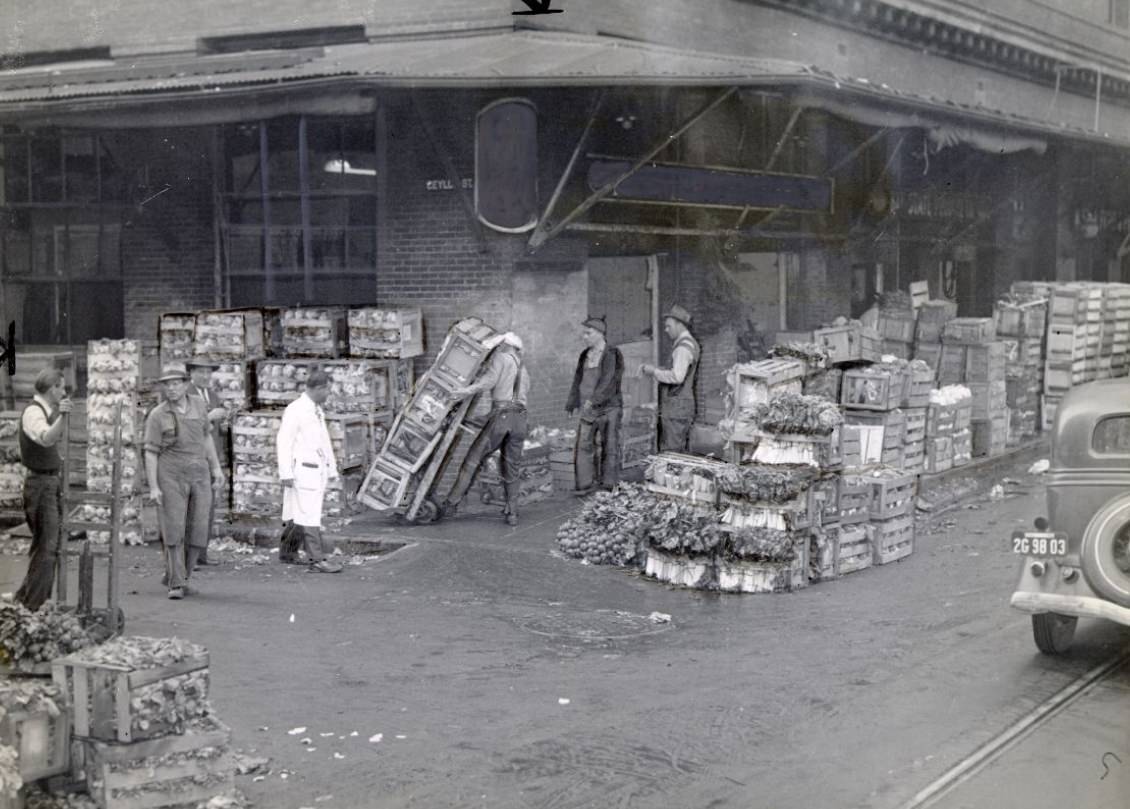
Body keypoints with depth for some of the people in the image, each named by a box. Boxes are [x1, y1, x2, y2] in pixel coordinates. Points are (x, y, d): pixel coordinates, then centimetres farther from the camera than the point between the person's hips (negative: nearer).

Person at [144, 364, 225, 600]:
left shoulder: (197, 404, 5)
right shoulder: (158, 415, -7)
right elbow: (151, 452, -7)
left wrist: (216, 467, 11)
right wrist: (153, 487, -14)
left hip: (198, 476, 4)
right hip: (171, 476, -4)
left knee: (197, 532, 3)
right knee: (174, 531, -7)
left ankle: (177, 575, 21)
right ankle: (176, 584, -3)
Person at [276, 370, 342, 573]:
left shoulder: (318, 411, 15)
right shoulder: (295, 410, -11)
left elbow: (325, 441, 21)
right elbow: (283, 442, -13)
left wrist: (331, 469, 19)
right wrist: (286, 473, -17)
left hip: (318, 471, 8)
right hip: (302, 471, -8)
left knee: (298, 515, 14)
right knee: (309, 516, -9)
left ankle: (288, 553, 23)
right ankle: (317, 559, -9)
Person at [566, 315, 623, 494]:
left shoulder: (612, 354, -8)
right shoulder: (585, 355, 12)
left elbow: (609, 381, -18)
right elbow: (578, 380, 17)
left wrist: (593, 400, -26)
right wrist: (573, 402, 11)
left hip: (608, 408, -6)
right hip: (588, 410, 6)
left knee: (609, 447, 0)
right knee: (583, 446, 1)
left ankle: (609, 485, 8)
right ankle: (585, 484, 5)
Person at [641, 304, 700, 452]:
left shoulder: (684, 347, -14)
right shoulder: (690, 343, 18)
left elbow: (677, 377, -24)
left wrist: (654, 371, -13)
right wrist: (658, 370, 12)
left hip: (677, 407, -10)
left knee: (671, 452, -11)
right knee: (682, 451, 11)